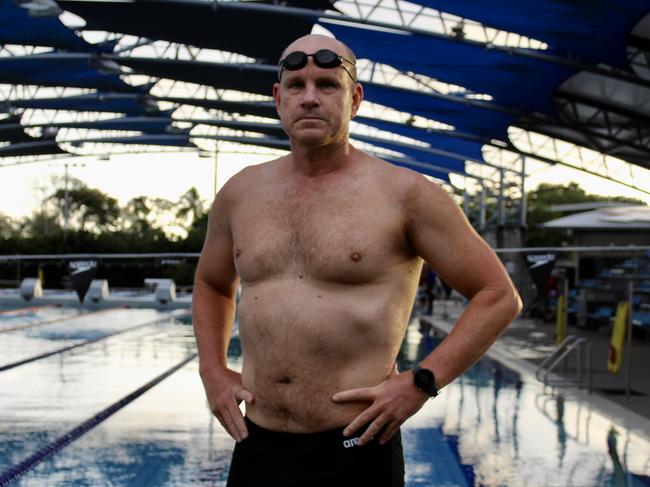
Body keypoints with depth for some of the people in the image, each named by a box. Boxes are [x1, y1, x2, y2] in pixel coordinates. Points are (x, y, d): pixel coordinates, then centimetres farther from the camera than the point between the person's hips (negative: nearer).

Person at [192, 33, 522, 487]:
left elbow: (499, 296, -3)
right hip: (255, 446, 4)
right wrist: (213, 369, 11)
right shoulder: (241, 193, 8)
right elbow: (211, 284, 26)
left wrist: (421, 382, -11)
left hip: (353, 450, -4)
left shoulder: (404, 194, -5)